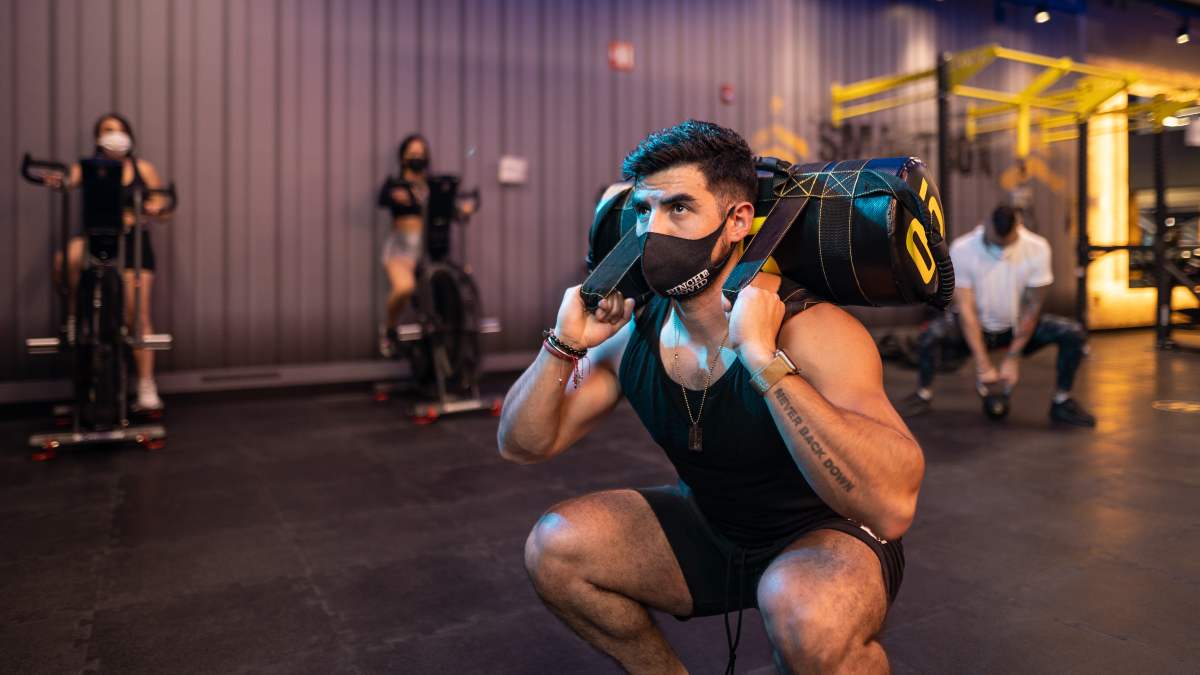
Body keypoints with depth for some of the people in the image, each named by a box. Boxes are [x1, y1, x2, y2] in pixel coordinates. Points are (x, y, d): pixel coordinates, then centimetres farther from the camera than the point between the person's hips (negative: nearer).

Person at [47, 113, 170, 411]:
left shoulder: (143, 169, 6)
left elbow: (163, 202, 8)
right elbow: (71, 181, -16)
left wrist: (156, 207, -15)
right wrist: (58, 182, -40)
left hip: (133, 245, 0)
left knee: (138, 317, -3)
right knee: (66, 260, -35)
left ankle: (146, 387, 3)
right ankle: (73, 314, -5)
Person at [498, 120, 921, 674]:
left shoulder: (812, 330, -28)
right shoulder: (633, 332, -10)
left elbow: (892, 507, -41)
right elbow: (522, 445, -3)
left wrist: (762, 357, -44)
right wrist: (564, 344, -19)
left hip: (826, 537, -5)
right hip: (710, 530, 5)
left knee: (809, 614, -37)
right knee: (553, 547, -9)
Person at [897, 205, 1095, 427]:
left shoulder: (1038, 249, -18)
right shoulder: (962, 249, -22)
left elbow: (1031, 308, -14)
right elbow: (966, 308, -22)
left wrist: (1012, 359, -17)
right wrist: (983, 364, -23)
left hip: (1017, 327, 2)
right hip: (976, 326, -2)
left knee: (1075, 333, -19)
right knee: (933, 332, -32)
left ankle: (1061, 402, 1)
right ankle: (923, 396, -8)